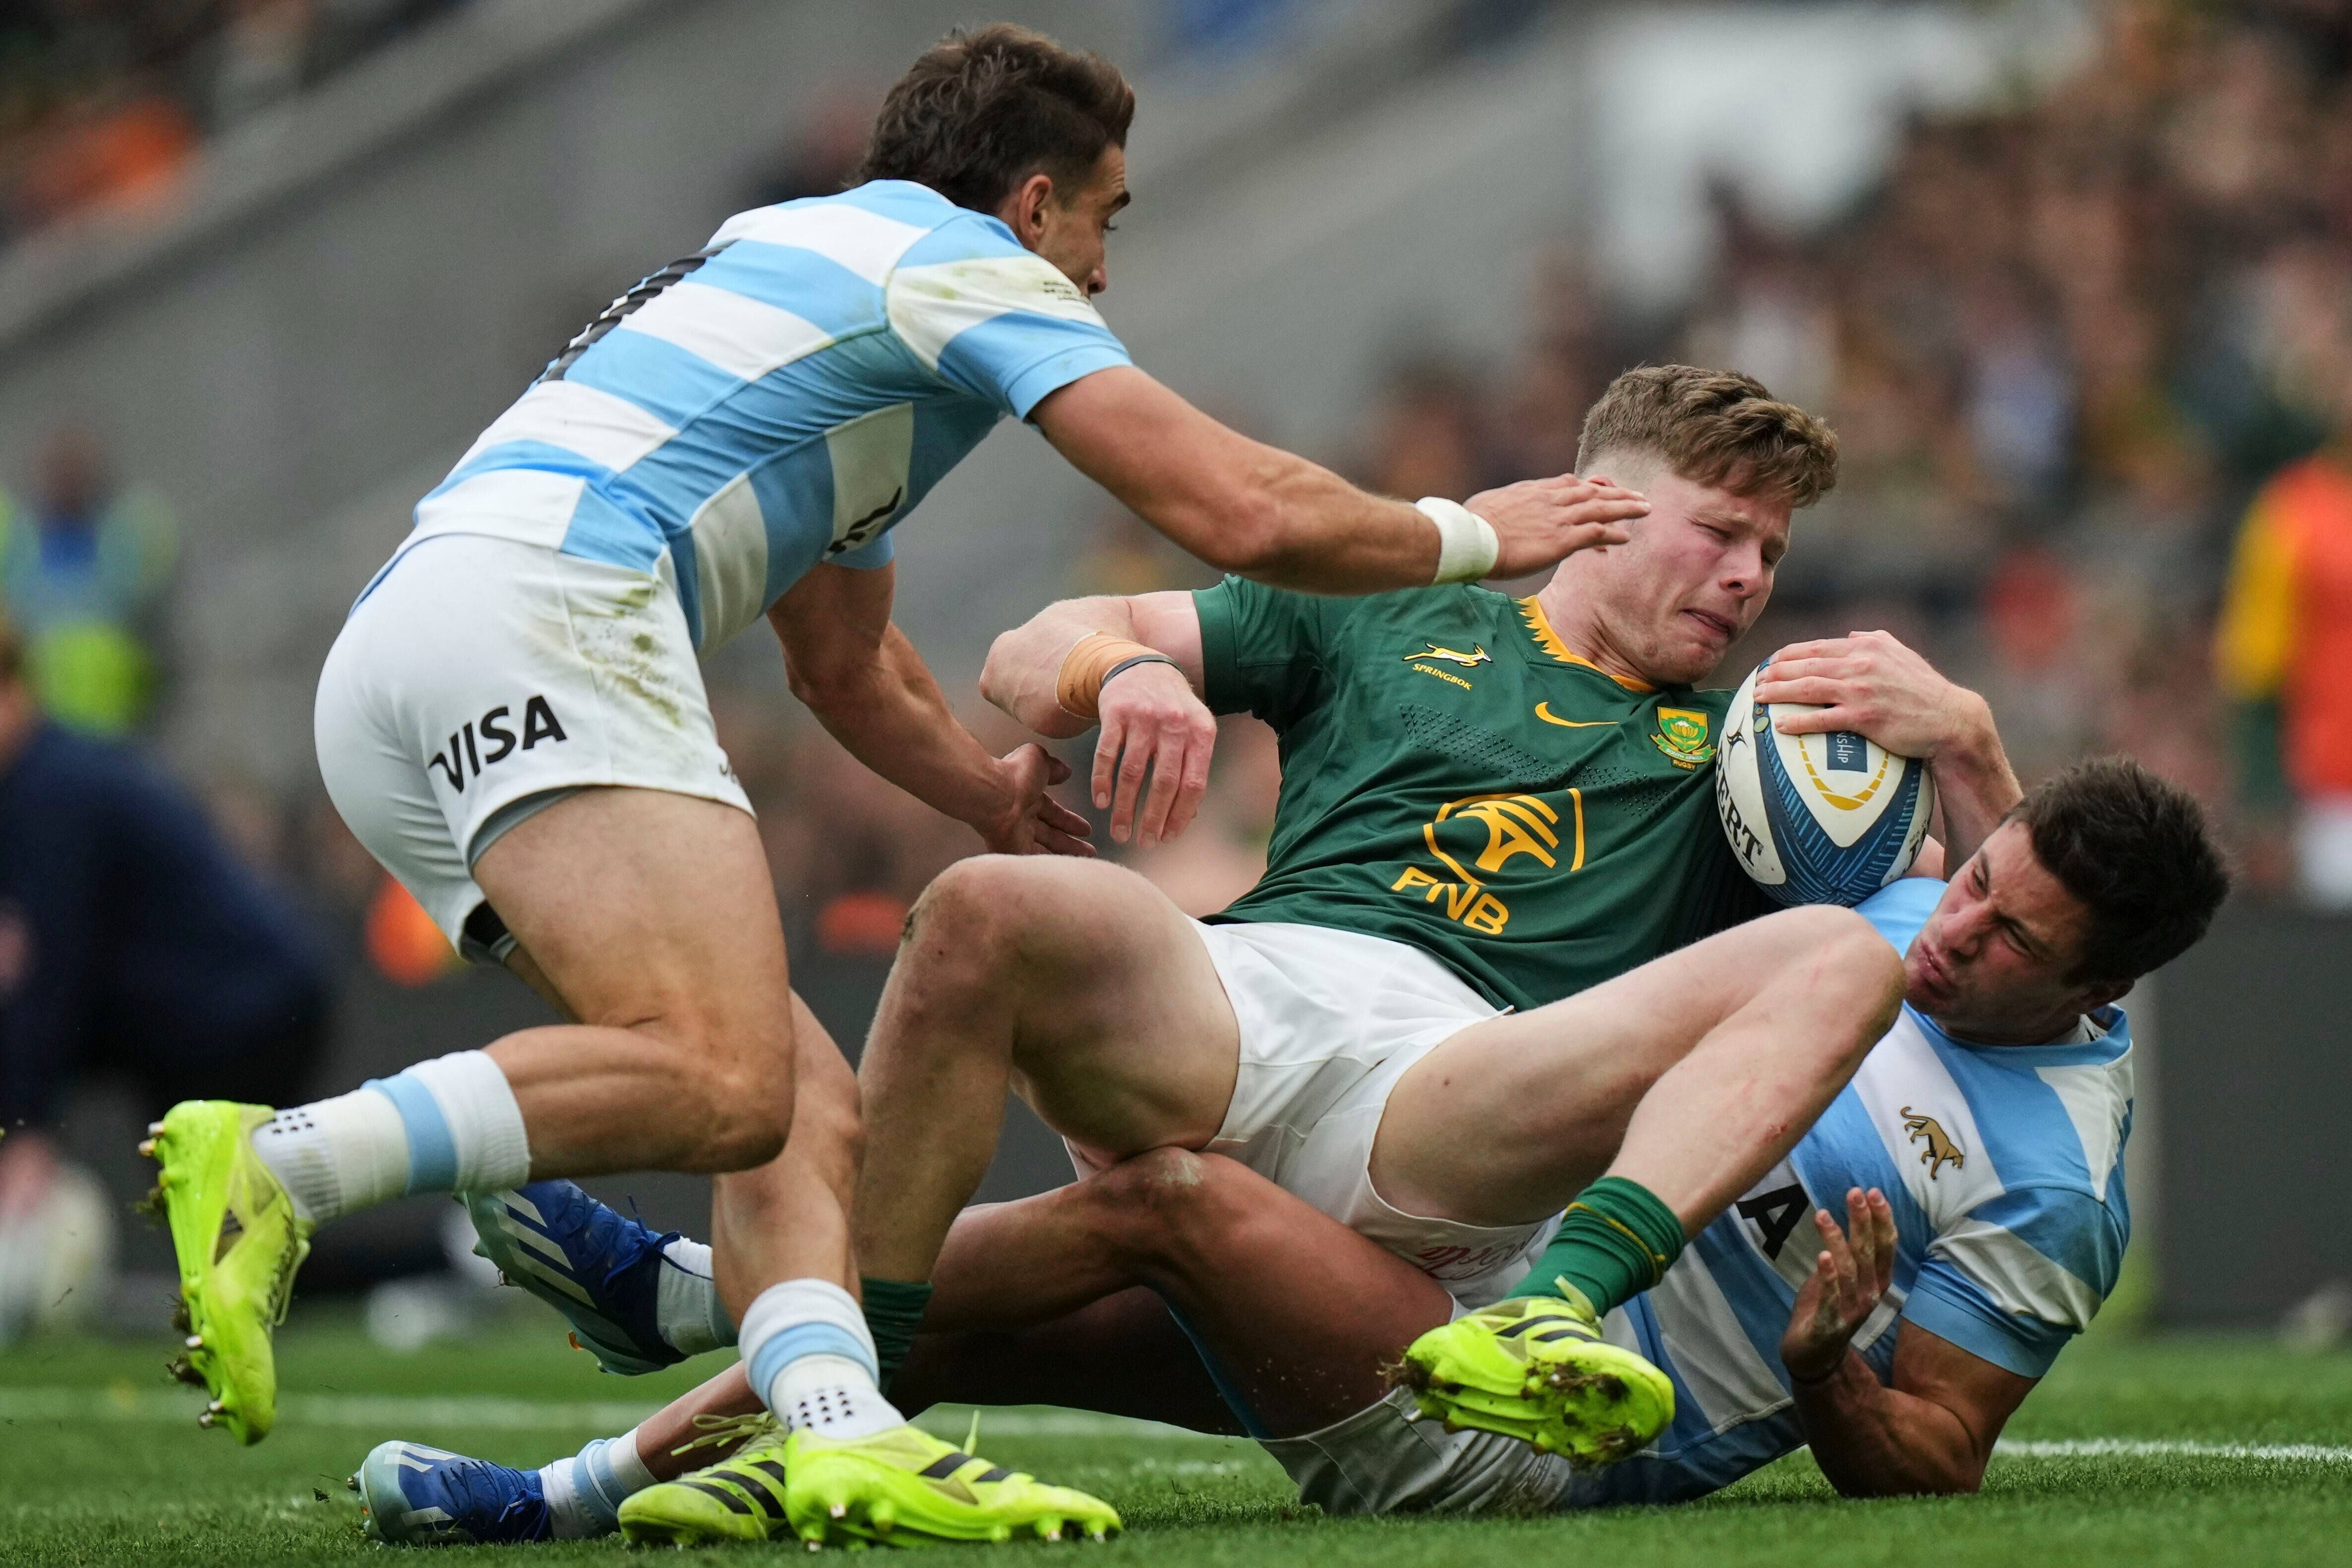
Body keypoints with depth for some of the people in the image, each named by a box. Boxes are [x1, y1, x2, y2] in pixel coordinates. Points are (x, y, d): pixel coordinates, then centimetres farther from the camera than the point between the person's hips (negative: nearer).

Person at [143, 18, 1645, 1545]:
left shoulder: (811, 270, 36)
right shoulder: (959, 261, 8)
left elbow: (844, 660, 49)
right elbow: (1242, 512, 2)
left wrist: (1000, 799, 58)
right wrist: (1471, 535, 18)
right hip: (532, 620, -10)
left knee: (807, 1110, 3)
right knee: (720, 1083, -26)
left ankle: (836, 1428, -20)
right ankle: (274, 1166, -31)